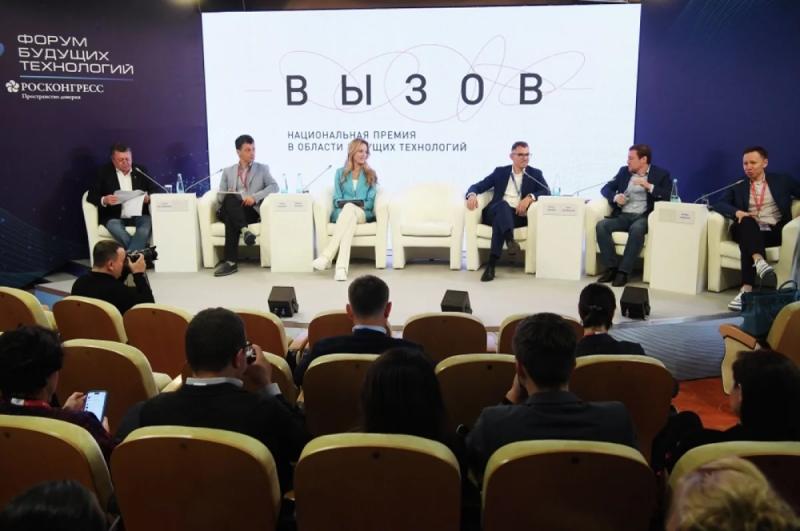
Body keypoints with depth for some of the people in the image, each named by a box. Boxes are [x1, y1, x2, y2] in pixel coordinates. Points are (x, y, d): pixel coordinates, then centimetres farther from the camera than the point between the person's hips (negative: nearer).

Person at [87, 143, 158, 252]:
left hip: (138, 214, 1)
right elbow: (91, 196, 3)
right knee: (115, 228, -35)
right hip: (114, 216, -1)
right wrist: (104, 200, -20)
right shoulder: (104, 172, 7)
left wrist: (149, 198, -14)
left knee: (147, 223, -32)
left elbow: (155, 191, 10)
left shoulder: (141, 171, 12)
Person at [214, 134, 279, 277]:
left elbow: (274, 186, -2)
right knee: (230, 199, -35)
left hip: (250, 211, -2)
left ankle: (231, 261, -38)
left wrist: (255, 197, -17)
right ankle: (244, 230, -47)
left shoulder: (262, 169, 16)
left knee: (231, 218, -35)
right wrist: (227, 197, -12)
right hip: (229, 210, 2)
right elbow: (220, 196, 14)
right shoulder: (228, 171, 21)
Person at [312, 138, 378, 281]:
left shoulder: (371, 175, 16)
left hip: (363, 214, 0)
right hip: (341, 213, 0)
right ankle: (342, 266, -55)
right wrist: (344, 203, -14)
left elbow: (370, 203, 6)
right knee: (350, 219, -40)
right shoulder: (340, 173, 17)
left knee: (349, 208, -39)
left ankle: (327, 256, -49)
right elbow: (337, 201, 10)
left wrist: (349, 203, -10)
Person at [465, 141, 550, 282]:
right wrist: (472, 195, -10)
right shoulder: (500, 172, 20)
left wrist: (530, 197, -19)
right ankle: (510, 239, -61)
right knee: (503, 204, -36)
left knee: (499, 219, -36)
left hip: (518, 215, -1)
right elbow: (477, 186, 14)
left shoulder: (535, 174, 17)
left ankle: (492, 263, -46)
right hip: (496, 212, 1)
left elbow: (546, 192, 0)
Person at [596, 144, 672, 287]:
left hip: (643, 217, -4)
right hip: (623, 216, 4)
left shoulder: (661, 174, 7)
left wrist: (648, 186, -17)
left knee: (636, 229, -38)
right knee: (601, 225, -26)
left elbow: (666, 196, -6)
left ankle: (623, 271, -32)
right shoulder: (624, 171, 18)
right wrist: (615, 197, -6)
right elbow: (606, 188, 15)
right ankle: (612, 267, -21)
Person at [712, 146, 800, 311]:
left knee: (748, 241, -35)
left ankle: (747, 289, -46)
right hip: (748, 230, 0)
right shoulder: (738, 187, 18)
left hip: (775, 231, 0)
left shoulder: (782, 181, 18)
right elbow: (719, 204, 5)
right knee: (747, 222, -35)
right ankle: (759, 262, -60)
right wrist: (737, 212, -15)